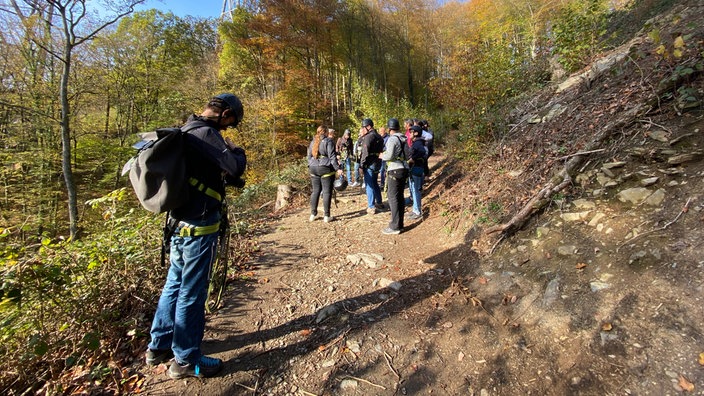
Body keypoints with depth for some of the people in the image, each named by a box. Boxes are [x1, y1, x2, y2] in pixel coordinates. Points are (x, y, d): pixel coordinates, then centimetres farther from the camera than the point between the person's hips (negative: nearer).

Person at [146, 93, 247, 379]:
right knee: (192, 292, 3)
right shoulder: (206, 133, -17)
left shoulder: (186, 130, 14)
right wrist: (237, 151, -1)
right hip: (199, 225, -10)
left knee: (174, 284, 21)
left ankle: (159, 347, 37)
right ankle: (186, 361, 20)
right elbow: (235, 166, -21)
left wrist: (228, 179, 13)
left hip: (179, 221, 10)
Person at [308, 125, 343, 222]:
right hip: (325, 168, -6)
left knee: (315, 191, 12)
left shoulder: (313, 142, 14)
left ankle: (313, 214, 15)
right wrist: (337, 168, -12)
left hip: (313, 169, 6)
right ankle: (326, 216, 1)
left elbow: (309, 156, 18)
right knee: (327, 192, -1)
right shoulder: (328, 141, -6)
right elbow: (332, 156, -12)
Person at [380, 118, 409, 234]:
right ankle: (400, 223, 22)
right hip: (404, 169, 8)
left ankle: (395, 226, -2)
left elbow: (389, 155, -22)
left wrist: (382, 156, -4)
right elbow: (407, 154, 15)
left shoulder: (392, 139, -12)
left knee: (393, 198, -4)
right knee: (400, 197, 14)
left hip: (395, 170, -8)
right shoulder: (403, 138, 12)